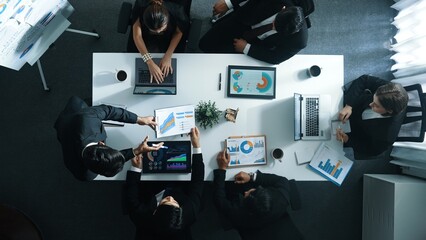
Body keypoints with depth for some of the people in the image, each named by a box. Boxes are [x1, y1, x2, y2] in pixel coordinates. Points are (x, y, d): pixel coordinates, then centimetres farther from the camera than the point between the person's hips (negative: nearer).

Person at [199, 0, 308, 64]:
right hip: (240, 21, 1)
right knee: (205, 44, 2)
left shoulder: (298, 41, -33)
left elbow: (275, 58, -22)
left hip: (256, 42, -1)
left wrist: (246, 48, -22)